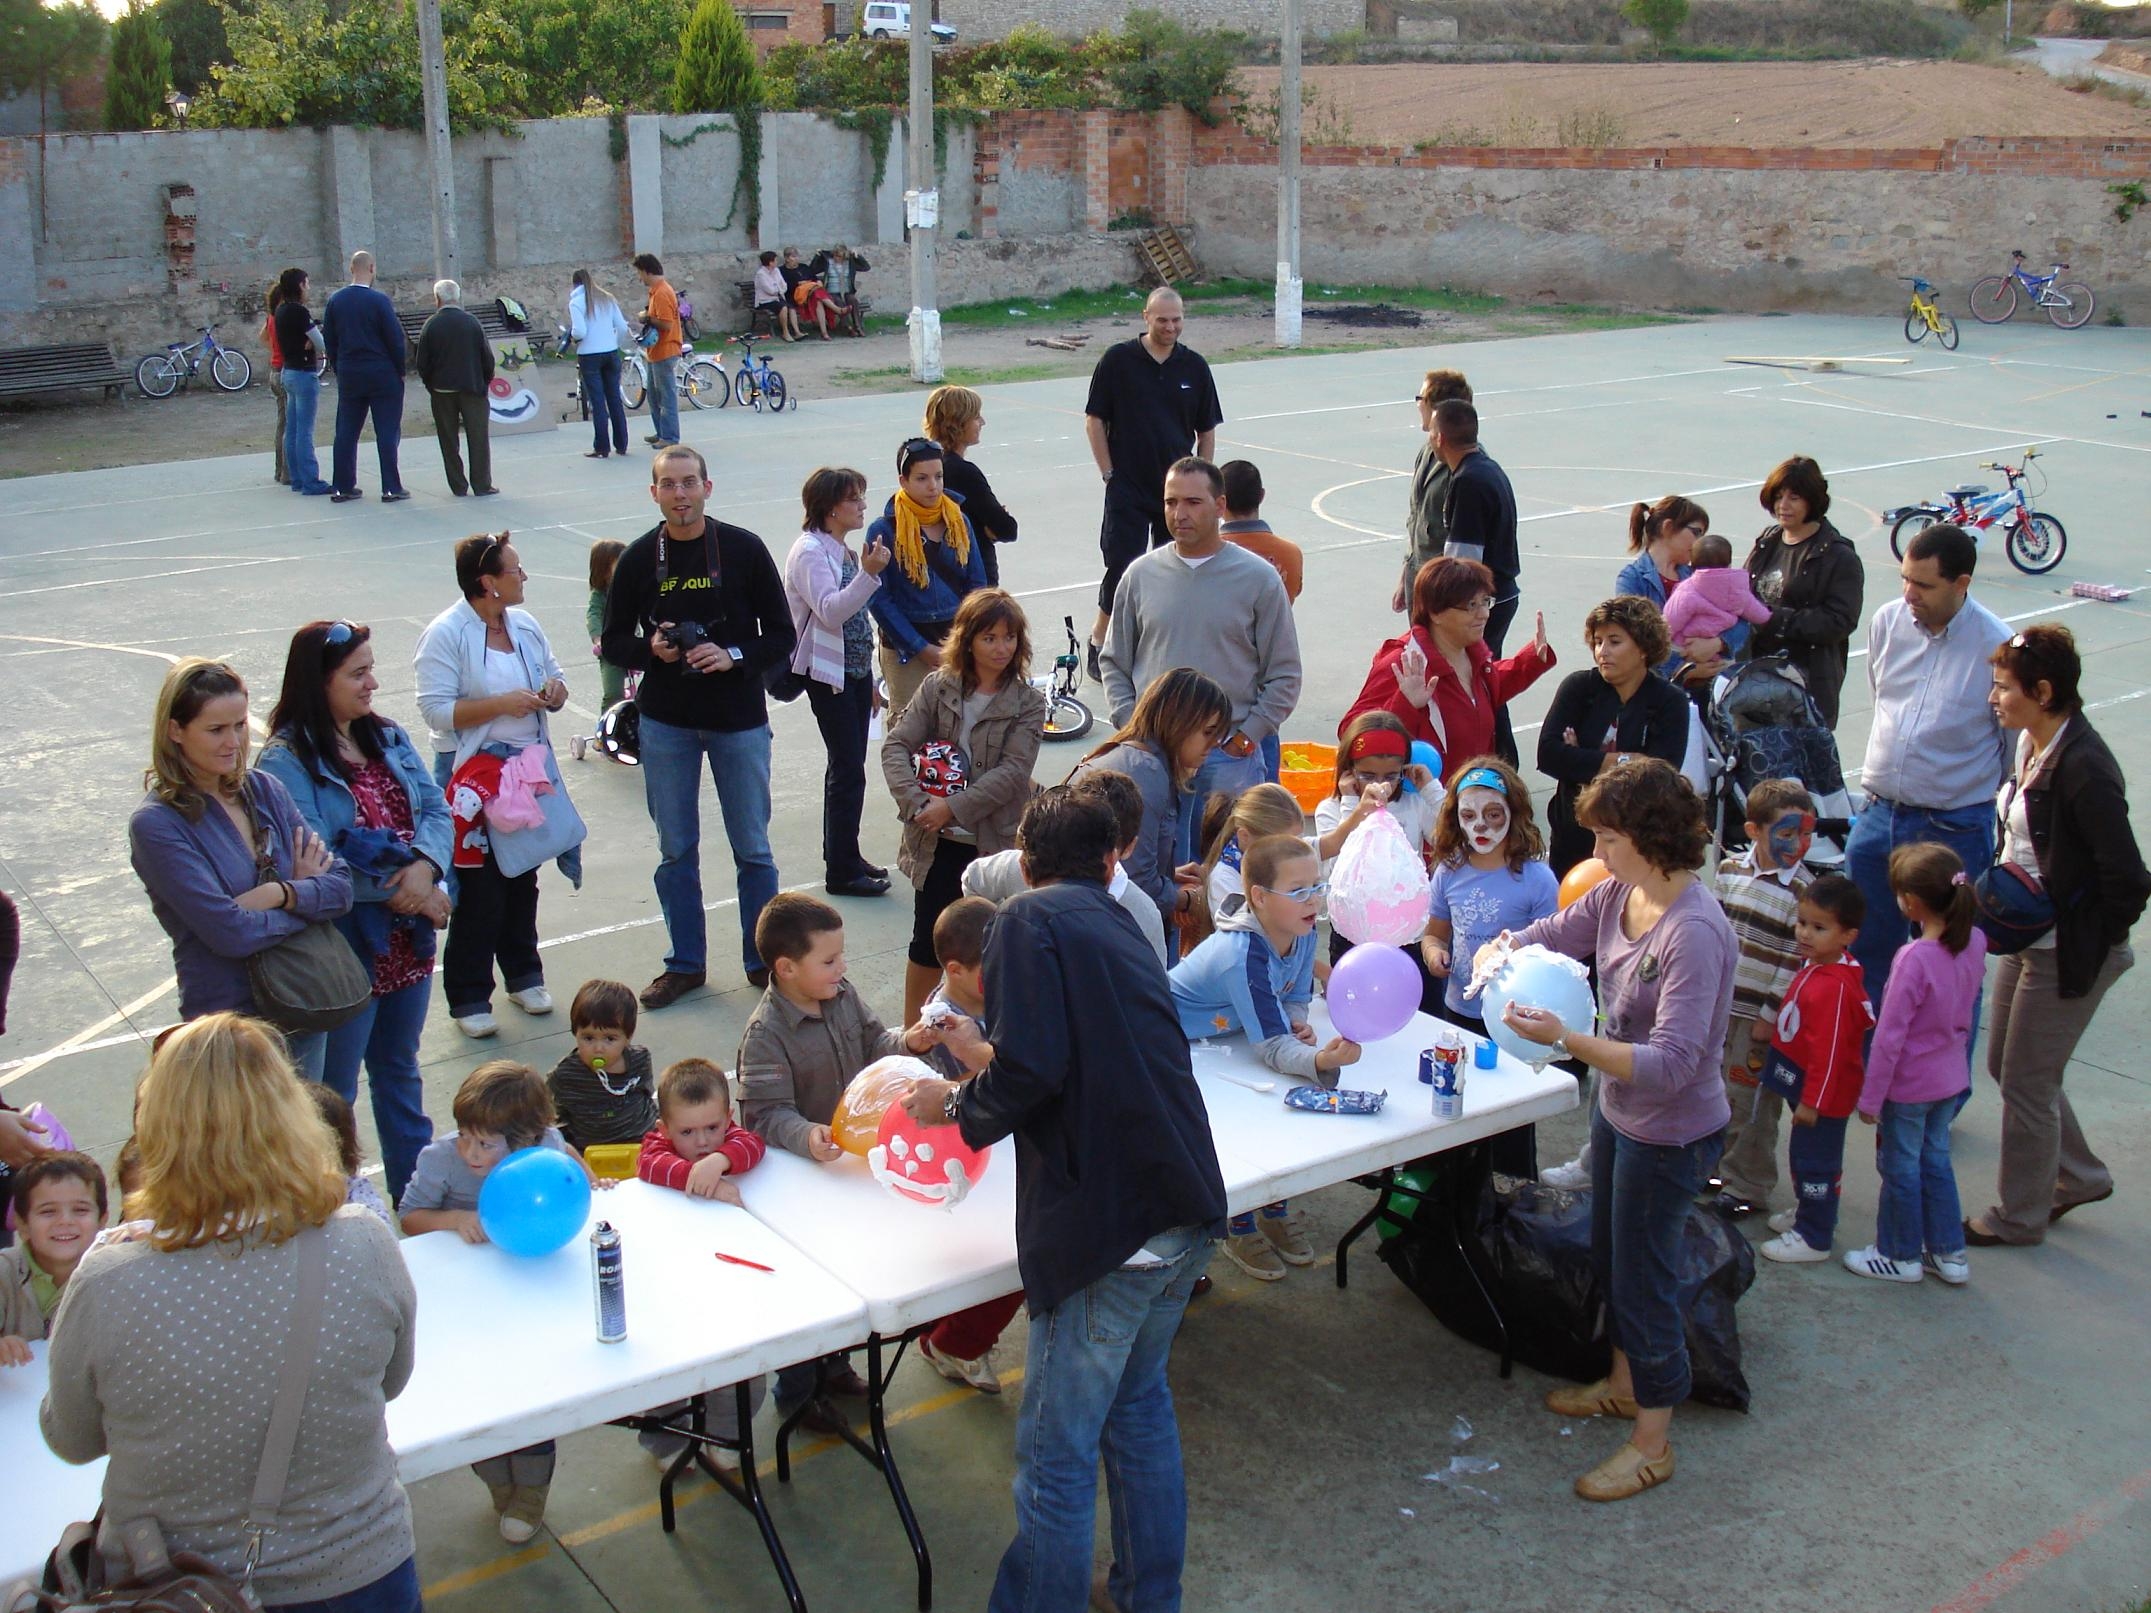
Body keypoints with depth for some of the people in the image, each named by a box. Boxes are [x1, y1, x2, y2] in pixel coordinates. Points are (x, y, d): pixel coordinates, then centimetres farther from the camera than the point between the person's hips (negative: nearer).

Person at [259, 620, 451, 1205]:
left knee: (400, 1070, 22)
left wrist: (424, 866, -20)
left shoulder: (389, 739, 7)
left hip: (407, 939, 7)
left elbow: (436, 810, 0)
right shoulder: (287, 760, -15)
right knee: (333, 1091, 6)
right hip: (343, 950, -7)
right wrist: (398, 889, -20)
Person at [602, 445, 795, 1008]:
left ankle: (763, 960, 20)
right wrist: (651, 650, -15)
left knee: (753, 849, 6)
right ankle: (685, 963, 23)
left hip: (739, 719, -1)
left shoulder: (744, 550, -4)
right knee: (676, 850, 9)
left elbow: (780, 635, -1)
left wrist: (734, 656, -19)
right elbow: (614, 641, 6)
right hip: (665, 723, 2)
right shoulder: (639, 558, 0)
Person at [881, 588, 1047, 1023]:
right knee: (929, 941, 10)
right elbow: (896, 745, -4)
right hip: (938, 842, 1)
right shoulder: (938, 687, 1)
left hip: (996, 841, -1)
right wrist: (916, 803, -19)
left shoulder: (1027, 703, -3)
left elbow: (1013, 771, -13)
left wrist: (954, 808, -20)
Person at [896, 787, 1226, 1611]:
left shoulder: (1030, 921, -5)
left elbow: (1031, 1070, -17)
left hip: (1105, 1225, -9)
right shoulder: (1122, 932, 18)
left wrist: (956, 1106, 2)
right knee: (1140, 1402, 26)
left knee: (1057, 1453, 4)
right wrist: (982, 1072, 34)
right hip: (1186, 1213, 9)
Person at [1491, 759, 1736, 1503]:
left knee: (1643, 1275, 5)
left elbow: (1670, 1065, -34)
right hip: (1617, 1109, 9)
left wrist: (1566, 1039, -40)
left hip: (1669, 1133, -9)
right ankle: (1625, 1382, 47)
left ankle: (1652, 1442, 24)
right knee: (1610, 1254, 24)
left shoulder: (1695, 933, -31)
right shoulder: (1621, 893, -6)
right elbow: (1557, 932, 11)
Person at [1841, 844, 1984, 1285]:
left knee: (1900, 1168, 12)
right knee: (1935, 1159, 22)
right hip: (1952, 1078, 7)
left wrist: (1870, 1098, -13)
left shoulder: (1915, 958, -29)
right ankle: (1949, 1253, 32)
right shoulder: (1975, 942, -9)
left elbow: (1890, 1037, -22)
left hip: (1909, 1084, -7)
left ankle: (1901, 1256, 27)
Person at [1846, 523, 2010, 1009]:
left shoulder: (1996, 646, -16)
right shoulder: (1887, 622, -2)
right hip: (1878, 815, 5)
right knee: (1865, 953, 18)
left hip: (1953, 830, -5)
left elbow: (2020, 745, -5)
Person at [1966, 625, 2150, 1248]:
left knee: (2027, 1083, 6)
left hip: (2069, 956, -9)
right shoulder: (2031, 743, 1)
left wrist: (2095, 939, -12)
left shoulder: (2083, 767, -26)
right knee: (2004, 1065, 21)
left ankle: (2020, 1217, 25)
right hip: (2030, 940, 9)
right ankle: (2078, 1176, 40)